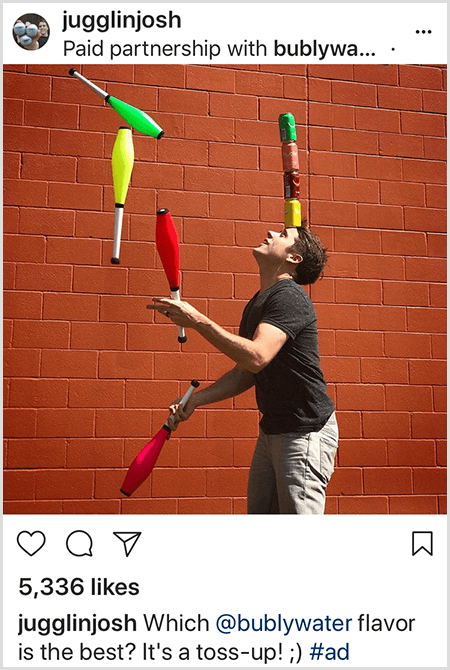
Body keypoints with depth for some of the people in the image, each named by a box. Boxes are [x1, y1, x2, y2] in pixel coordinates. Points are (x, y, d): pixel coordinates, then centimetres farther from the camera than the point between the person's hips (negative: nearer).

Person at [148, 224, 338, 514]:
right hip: (271, 430, 9)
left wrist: (198, 320, -28)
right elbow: (245, 373, 17)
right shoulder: (256, 304, 13)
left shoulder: (289, 297, -17)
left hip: (306, 430, -9)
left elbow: (256, 357, -32)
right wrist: (197, 399, 6)